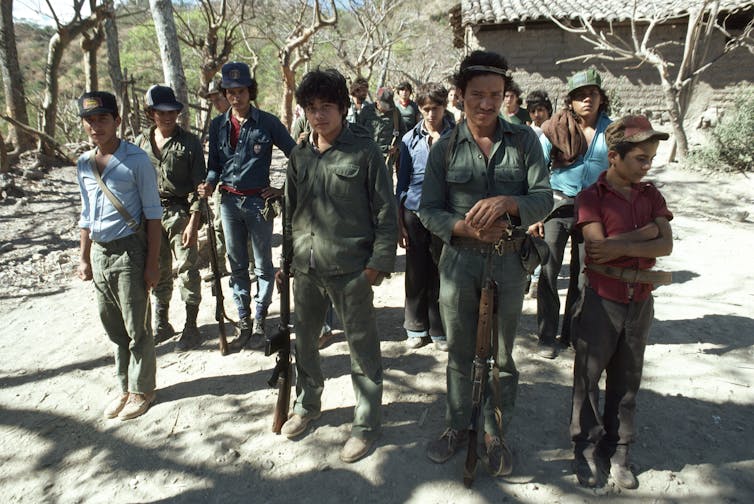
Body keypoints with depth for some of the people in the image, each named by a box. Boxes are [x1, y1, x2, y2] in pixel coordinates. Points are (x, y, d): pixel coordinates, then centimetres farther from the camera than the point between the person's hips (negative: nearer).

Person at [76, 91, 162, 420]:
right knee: (113, 328, 15)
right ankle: (125, 387, 31)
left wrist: (152, 262, -12)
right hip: (99, 253, 6)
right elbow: (87, 214, 16)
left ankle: (142, 390, 22)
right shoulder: (84, 164, 8)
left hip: (129, 251, -6)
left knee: (137, 328, 4)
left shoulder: (136, 160, -10)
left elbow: (152, 213, -9)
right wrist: (85, 258, 15)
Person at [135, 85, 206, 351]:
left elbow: (198, 185, -8)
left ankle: (191, 327, 13)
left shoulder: (189, 142, -6)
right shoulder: (141, 142, 6)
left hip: (180, 212, -4)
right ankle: (161, 325, 30)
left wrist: (193, 222, -15)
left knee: (187, 269, 1)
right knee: (158, 271, 14)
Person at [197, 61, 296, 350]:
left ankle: (259, 321, 19)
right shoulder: (218, 125, 7)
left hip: (259, 200, -3)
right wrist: (209, 184, -7)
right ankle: (243, 321, 22)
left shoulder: (267, 122, -4)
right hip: (229, 200, 4)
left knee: (263, 264, 5)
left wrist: (284, 189, -3)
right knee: (237, 264, 10)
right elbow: (215, 164, 12)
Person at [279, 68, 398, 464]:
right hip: (306, 268, 6)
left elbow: (386, 211, -6)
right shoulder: (299, 156, 10)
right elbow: (291, 211, 16)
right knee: (303, 340, 19)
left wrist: (379, 262, -12)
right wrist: (287, 258, 14)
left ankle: (367, 423, 23)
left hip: (351, 268, -5)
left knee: (362, 348, 6)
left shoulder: (364, 152, -6)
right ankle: (307, 405, 42)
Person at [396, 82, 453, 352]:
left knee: (441, 274, 6)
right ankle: (416, 328, 24)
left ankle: (439, 330, 21)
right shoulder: (410, 139, 5)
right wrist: (399, 224, 5)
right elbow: (402, 183, 7)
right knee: (416, 274, 8)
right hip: (414, 213, 2)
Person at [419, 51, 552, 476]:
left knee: (502, 355, 12)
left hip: (508, 261, 0)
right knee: (460, 353, 14)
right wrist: (465, 228, -18)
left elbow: (544, 198, -5)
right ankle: (458, 425, 35)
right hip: (459, 261, 1)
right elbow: (428, 210, 0)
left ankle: (497, 433, 33)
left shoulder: (524, 141, 1)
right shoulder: (446, 147, 1)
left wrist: (508, 203, -25)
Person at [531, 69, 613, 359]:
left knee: (584, 274, 9)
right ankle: (547, 337, 8)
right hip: (558, 203, -2)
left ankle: (572, 333, 25)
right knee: (549, 271, -4)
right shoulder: (556, 128, -3)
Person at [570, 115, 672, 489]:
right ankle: (587, 450, 22)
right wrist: (645, 232, -11)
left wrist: (622, 246, -18)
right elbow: (598, 246, -19)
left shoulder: (651, 195, 7)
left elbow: (666, 246, -4)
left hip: (640, 298, 4)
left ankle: (618, 451, 28)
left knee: (626, 378, 13)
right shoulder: (591, 197, -7)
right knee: (588, 376, 5)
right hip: (601, 298, -4)